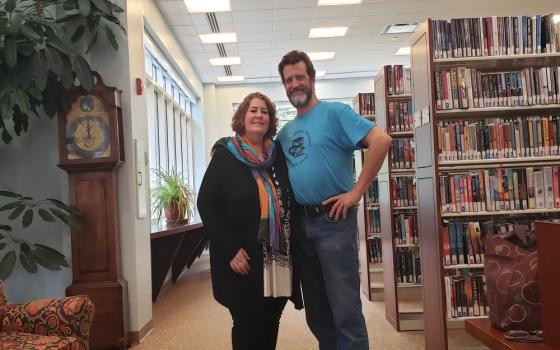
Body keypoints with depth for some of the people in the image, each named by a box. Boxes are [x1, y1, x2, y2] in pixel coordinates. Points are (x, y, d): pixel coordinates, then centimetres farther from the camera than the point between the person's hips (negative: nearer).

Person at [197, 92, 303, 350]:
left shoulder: (278, 155, 8)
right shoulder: (225, 156, -5)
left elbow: (291, 203, 13)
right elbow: (206, 205, -9)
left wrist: (293, 247, 2)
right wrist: (231, 250, -16)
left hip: (279, 257, 4)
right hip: (243, 259, -4)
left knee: (271, 324, 14)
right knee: (247, 325, 7)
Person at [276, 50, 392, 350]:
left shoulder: (335, 112, -6)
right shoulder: (285, 131, 14)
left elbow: (381, 140, -18)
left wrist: (357, 192, -19)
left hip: (333, 220, -7)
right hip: (299, 223, 7)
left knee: (345, 307, -2)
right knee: (316, 308, 16)